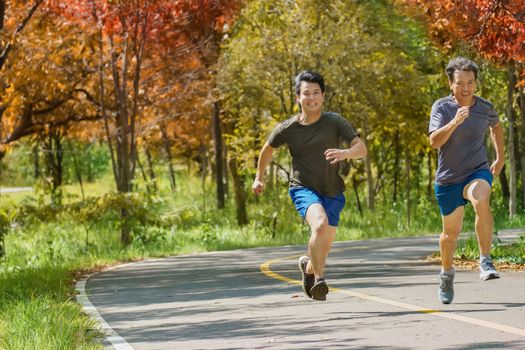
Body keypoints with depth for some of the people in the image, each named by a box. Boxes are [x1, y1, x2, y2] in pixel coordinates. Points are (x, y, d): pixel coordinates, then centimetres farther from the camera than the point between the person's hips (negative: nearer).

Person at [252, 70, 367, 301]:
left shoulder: (335, 122, -10)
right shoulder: (287, 129, -8)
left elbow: (362, 149, -17)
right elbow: (268, 148, 12)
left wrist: (345, 153, -38)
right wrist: (259, 177, 21)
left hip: (332, 192, 2)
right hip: (303, 188, -2)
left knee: (324, 245, 11)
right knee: (320, 223, -32)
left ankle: (309, 266, 47)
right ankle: (319, 279, -19)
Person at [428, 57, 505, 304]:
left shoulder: (485, 108, -2)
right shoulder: (442, 107, -10)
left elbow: (496, 126, 23)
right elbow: (434, 142, -24)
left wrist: (500, 158, 23)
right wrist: (455, 122, -37)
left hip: (478, 172, 0)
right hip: (448, 178, 0)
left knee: (481, 201, -35)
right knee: (451, 232, 12)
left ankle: (485, 261, -29)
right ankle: (447, 273, 42)